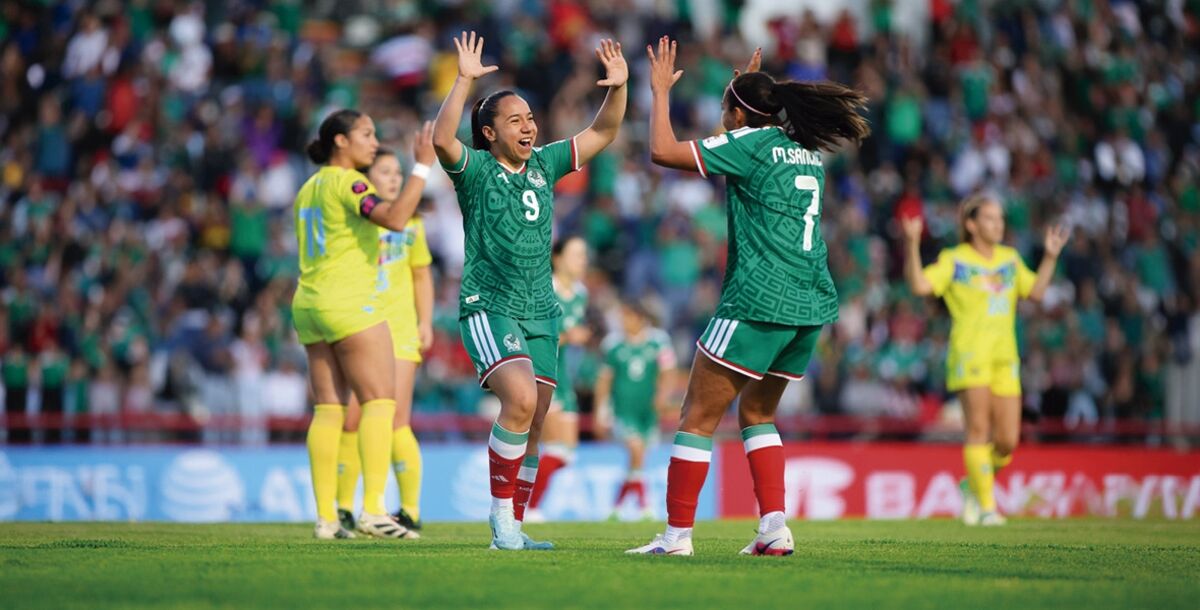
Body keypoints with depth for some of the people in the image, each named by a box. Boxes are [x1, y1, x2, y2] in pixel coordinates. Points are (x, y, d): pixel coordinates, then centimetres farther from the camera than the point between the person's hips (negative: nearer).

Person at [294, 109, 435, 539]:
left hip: (309, 305, 9)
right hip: (350, 304, -9)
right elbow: (395, 218, -25)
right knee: (380, 401, -7)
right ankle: (373, 509, -16)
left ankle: (325, 517, 0)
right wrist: (423, 166, -21)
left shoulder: (308, 189, 17)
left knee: (328, 408, 5)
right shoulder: (347, 182, -10)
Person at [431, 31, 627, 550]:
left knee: (533, 425, 3)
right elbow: (442, 139, -26)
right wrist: (465, 80, -32)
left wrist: (619, 87, -1)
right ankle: (501, 511, -13)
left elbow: (602, 133, 14)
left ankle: (511, 528, 13)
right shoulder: (475, 169, -6)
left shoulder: (544, 163, 10)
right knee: (520, 399, -26)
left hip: (541, 313, 6)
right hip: (488, 308, -6)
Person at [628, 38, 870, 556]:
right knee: (756, 411, 20)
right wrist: (749, 86, 40)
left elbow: (663, 150, -10)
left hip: (759, 302, -8)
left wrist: (661, 91, 3)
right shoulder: (806, 148, 15)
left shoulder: (751, 144, -6)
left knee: (699, 416, -1)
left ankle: (678, 533, -4)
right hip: (812, 305, 8)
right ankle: (775, 528, 7)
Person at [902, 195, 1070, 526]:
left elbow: (1035, 291, 14)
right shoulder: (954, 260, 1)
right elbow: (919, 285, -11)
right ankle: (986, 506, -5)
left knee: (1007, 442, -1)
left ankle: (974, 485, 25)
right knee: (979, 430, -11)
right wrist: (912, 244, -21)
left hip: (1005, 357, 5)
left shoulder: (1010, 259, 16)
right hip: (969, 353, -5)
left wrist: (1051, 256, 9)